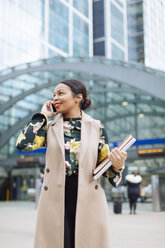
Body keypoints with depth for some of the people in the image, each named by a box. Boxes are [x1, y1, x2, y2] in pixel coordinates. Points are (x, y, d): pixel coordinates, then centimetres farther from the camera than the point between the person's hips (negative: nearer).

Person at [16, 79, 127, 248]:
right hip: (55, 201, 1)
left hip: (88, 200, -1)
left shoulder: (96, 127, 5)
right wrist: (42, 115, 1)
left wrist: (117, 166, -15)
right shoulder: (50, 128, 8)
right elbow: (22, 144, -8)